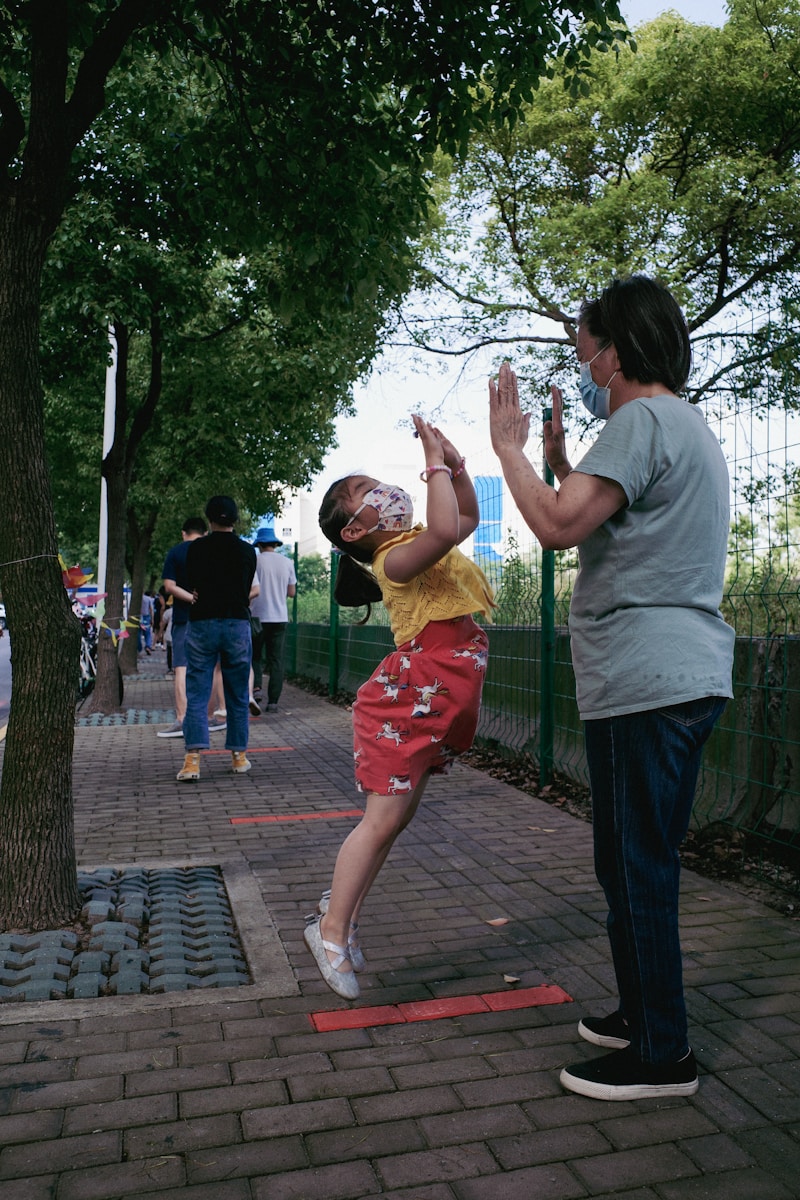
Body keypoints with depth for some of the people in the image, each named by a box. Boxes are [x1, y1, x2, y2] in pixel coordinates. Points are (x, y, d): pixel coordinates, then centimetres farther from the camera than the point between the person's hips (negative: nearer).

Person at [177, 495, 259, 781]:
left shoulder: (196, 548, 1)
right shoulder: (247, 551, 4)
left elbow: (191, 587, 8)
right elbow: (249, 591, 10)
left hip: (202, 624, -1)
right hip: (237, 623, 1)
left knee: (197, 695, 0)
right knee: (237, 696, 11)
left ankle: (193, 759, -10)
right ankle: (239, 755, 17)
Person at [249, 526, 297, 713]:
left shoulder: (255, 561, -4)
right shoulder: (287, 562, 6)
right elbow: (291, 592, 11)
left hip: (258, 616, -2)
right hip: (280, 617, 2)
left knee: (255, 655, 12)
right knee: (277, 660, 4)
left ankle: (255, 686, -9)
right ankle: (273, 701, 1)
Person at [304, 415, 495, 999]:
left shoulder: (413, 544, 15)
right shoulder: (395, 558, -14)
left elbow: (467, 518, 32)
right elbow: (445, 531, -35)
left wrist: (457, 463, 17)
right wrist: (436, 464, -21)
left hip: (439, 699, 9)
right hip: (411, 694, -9)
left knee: (397, 814, 13)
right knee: (384, 817, -5)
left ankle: (344, 914, 25)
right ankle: (332, 928, 10)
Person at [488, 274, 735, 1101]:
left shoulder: (643, 420, -11)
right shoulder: (687, 426, 23)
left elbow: (558, 526, -21)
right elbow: (596, 526, 26)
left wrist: (507, 445, -8)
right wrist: (557, 458, 24)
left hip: (646, 683, -11)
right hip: (683, 677, 11)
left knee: (636, 870, -2)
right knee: (637, 865, 18)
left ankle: (662, 1056, 10)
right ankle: (642, 1015, 32)